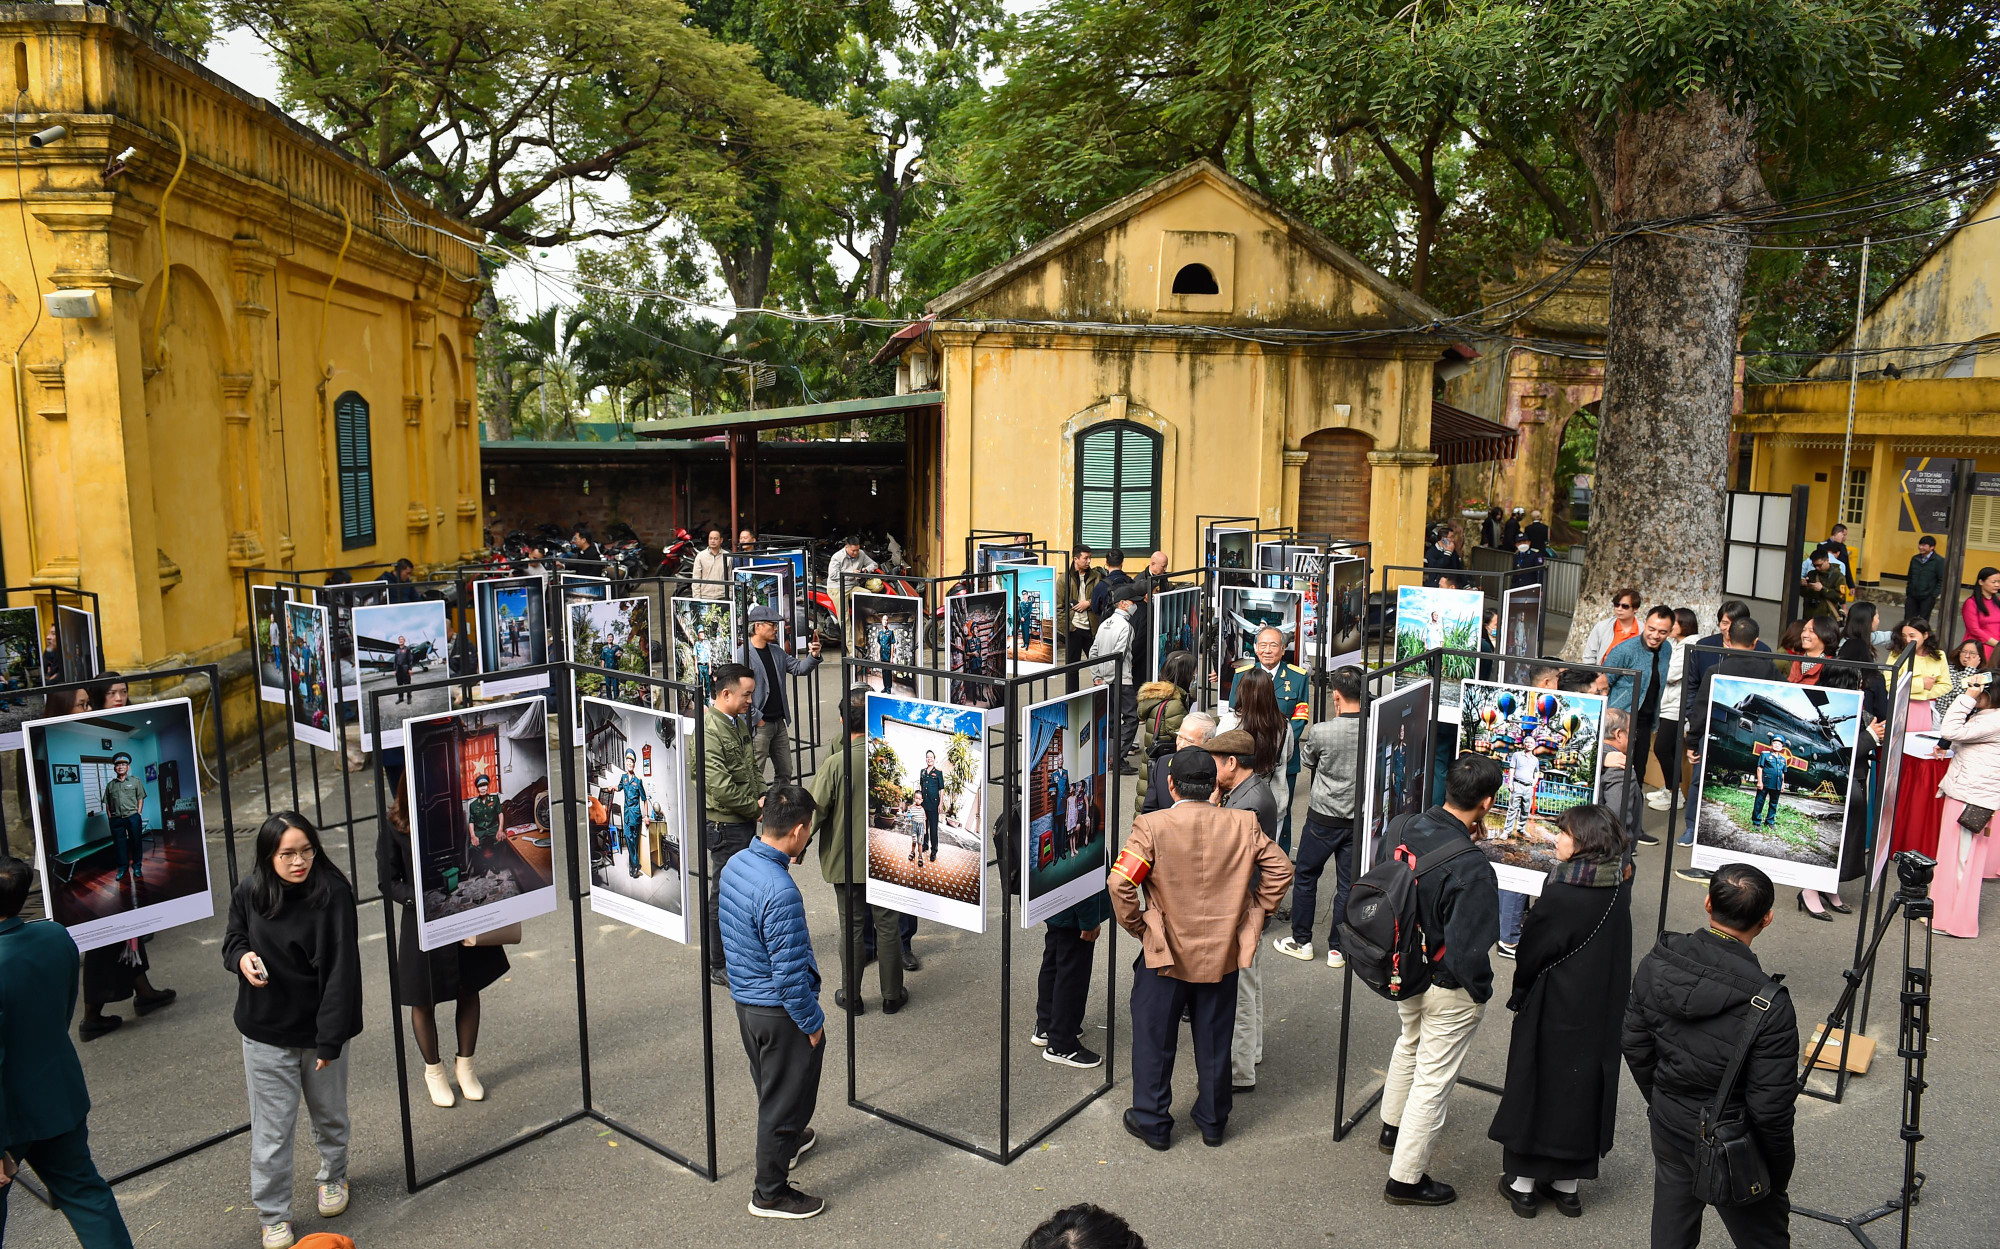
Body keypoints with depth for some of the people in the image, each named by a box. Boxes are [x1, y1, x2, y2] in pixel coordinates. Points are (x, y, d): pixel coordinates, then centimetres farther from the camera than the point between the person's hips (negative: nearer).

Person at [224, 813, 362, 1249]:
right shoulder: (249, 893, -9)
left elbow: (340, 968, -20)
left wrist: (331, 1038, -22)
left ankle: (333, 1177, 48)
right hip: (266, 1032, 1)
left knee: (329, 1115, 21)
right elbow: (233, 936, 11)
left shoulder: (333, 893, -20)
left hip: (320, 1029, -1)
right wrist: (241, 957, -15)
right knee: (272, 1130, 7)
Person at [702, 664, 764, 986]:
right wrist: (755, 807, -13)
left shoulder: (738, 722, 9)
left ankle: (714, 945, 36)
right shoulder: (708, 729, -22)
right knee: (725, 893, 0)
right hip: (724, 823, -10)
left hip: (745, 820, 10)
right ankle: (717, 967, 13)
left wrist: (761, 795, 2)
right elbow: (720, 786, -24)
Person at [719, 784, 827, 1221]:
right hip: (778, 1010, -9)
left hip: (744, 1000, 9)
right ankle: (770, 1192, 26)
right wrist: (812, 1023, -13)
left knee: (770, 1088, 29)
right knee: (785, 1098, 10)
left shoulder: (735, 864, -5)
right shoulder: (780, 892, -32)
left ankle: (787, 1140, 53)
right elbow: (790, 974, -26)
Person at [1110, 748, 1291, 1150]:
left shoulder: (1152, 826, -16)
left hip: (1164, 953, -3)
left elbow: (1121, 883, -20)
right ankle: (1213, 1121, 32)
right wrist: (1253, 914, 9)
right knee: (1214, 1041, 18)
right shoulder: (1243, 825, -7)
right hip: (1221, 952, 3)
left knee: (1154, 1040, 14)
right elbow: (1280, 871, 0)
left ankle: (1152, 1122, 25)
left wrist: (1138, 927, -5)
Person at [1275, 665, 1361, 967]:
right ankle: (1338, 948, 19)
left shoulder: (1321, 732, -19)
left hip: (1323, 818, -3)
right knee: (1348, 884, 12)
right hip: (1359, 819, 3)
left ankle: (1301, 942, 23)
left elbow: (1306, 759, 2)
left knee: (1305, 876, 15)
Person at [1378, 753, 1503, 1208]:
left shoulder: (1399, 829, -13)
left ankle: (1392, 1130, 54)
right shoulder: (1472, 870, -33)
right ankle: (1405, 1179, 27)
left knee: (1410, 1043, 32)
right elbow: (1466, 951, -29)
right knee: (1432, 1080, 11)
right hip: (1448, 989, -7)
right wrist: (1480, 991, -8)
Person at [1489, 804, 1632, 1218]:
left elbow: (1531, 954, -13)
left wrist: (1519, 994, 4)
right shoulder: (1618, 891, -4)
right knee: (1583, 1087, 16)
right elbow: (1617, 957, 6)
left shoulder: (1560, 896, -24)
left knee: (1536, 1086, 9)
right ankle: (1567, 1183, 28)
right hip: (1601, 1012, 6)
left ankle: (1523, 1182, 19)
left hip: (1553, 1011, -6)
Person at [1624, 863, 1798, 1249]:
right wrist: (1779, 1172, -3)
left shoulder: (1655, 963, -14)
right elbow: (1770, 1106, -21)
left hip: (1668, 1126, 5)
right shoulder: (1768, 1003, -29)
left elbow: (1634, 1044, -1)